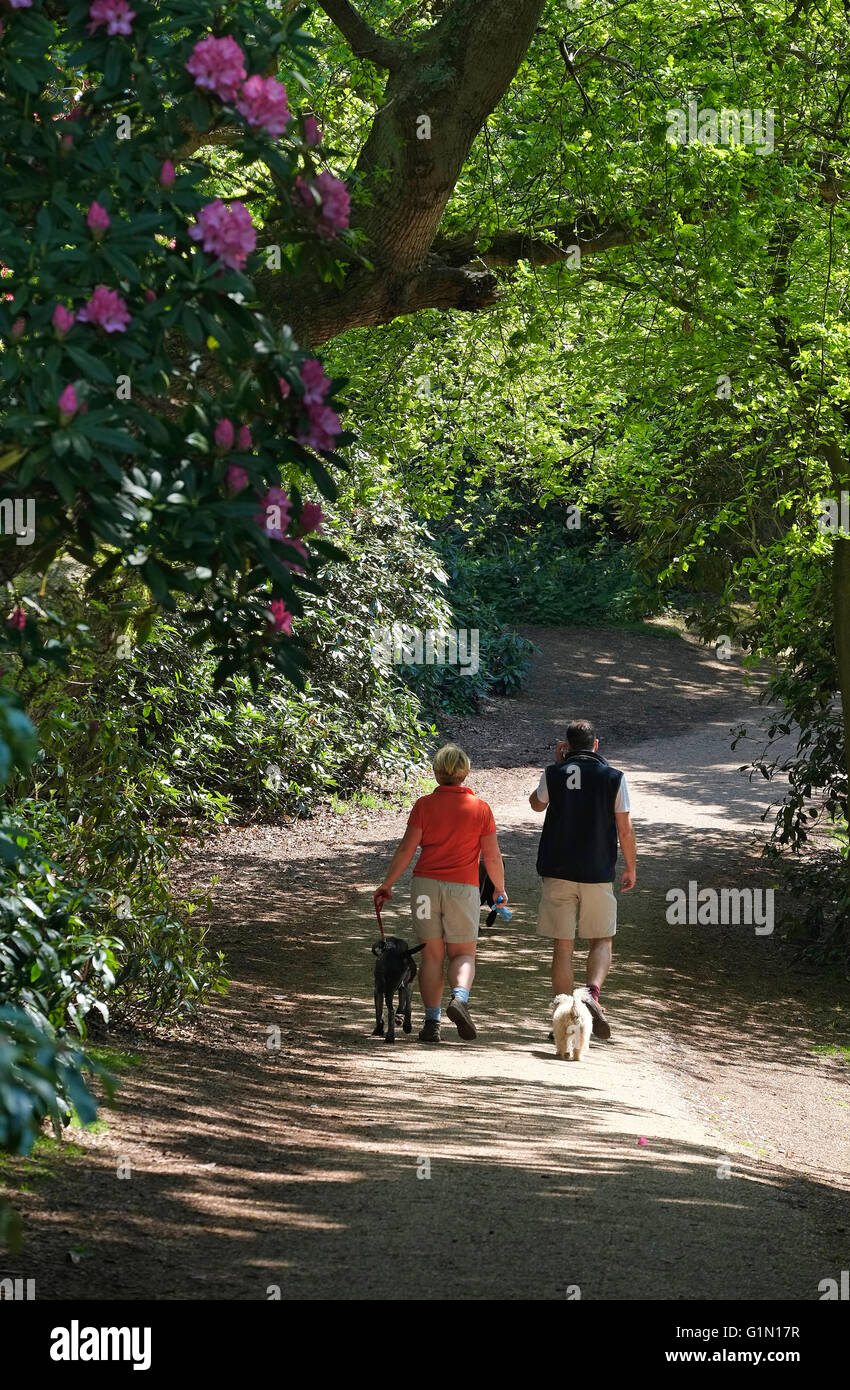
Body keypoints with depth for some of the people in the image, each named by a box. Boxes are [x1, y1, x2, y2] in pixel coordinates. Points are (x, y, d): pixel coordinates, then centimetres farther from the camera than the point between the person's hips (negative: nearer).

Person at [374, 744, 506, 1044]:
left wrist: (387, 884, 9)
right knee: (463, 954, 10)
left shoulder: (424, 805, 0)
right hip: (463, 887, -1)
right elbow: (492, 856, 2)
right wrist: (500, 888, 17)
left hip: (426, 884, 1)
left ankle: (432, 1021, 2)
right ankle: (460, 998, -19)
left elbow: (406, 850, -2)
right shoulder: (480, 808, 0)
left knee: (431, 955, 7)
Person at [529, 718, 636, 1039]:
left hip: (558, 872, 1)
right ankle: (593, 993, -16)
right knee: (601, 941, 11)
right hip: (598, 874, -1)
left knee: (562, 946, 6)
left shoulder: (554, 774, -1)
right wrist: (631, 868, 12)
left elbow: (536, 804, 20)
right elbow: (625, 829, 0)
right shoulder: (614, 778, -2)